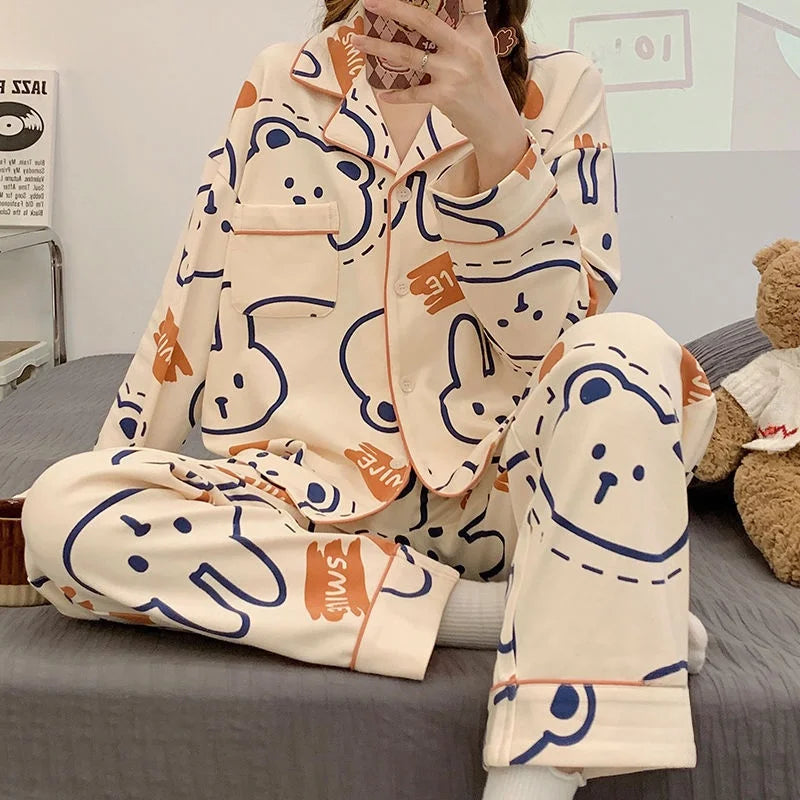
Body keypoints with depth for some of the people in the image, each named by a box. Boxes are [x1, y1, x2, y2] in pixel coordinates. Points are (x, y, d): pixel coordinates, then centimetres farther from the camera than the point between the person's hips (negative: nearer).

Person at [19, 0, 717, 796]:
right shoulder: (279, 84, 8)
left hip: (496, 486, -1)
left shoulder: (559, 90, 3)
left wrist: (497, 134, -23)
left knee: (625, 353, -31)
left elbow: (555, 338, -9)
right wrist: (119, 491, 13)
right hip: (314, 492, 2)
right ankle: (521, 611, -20)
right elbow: (192, 303, 11)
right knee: (61, 512, -22)